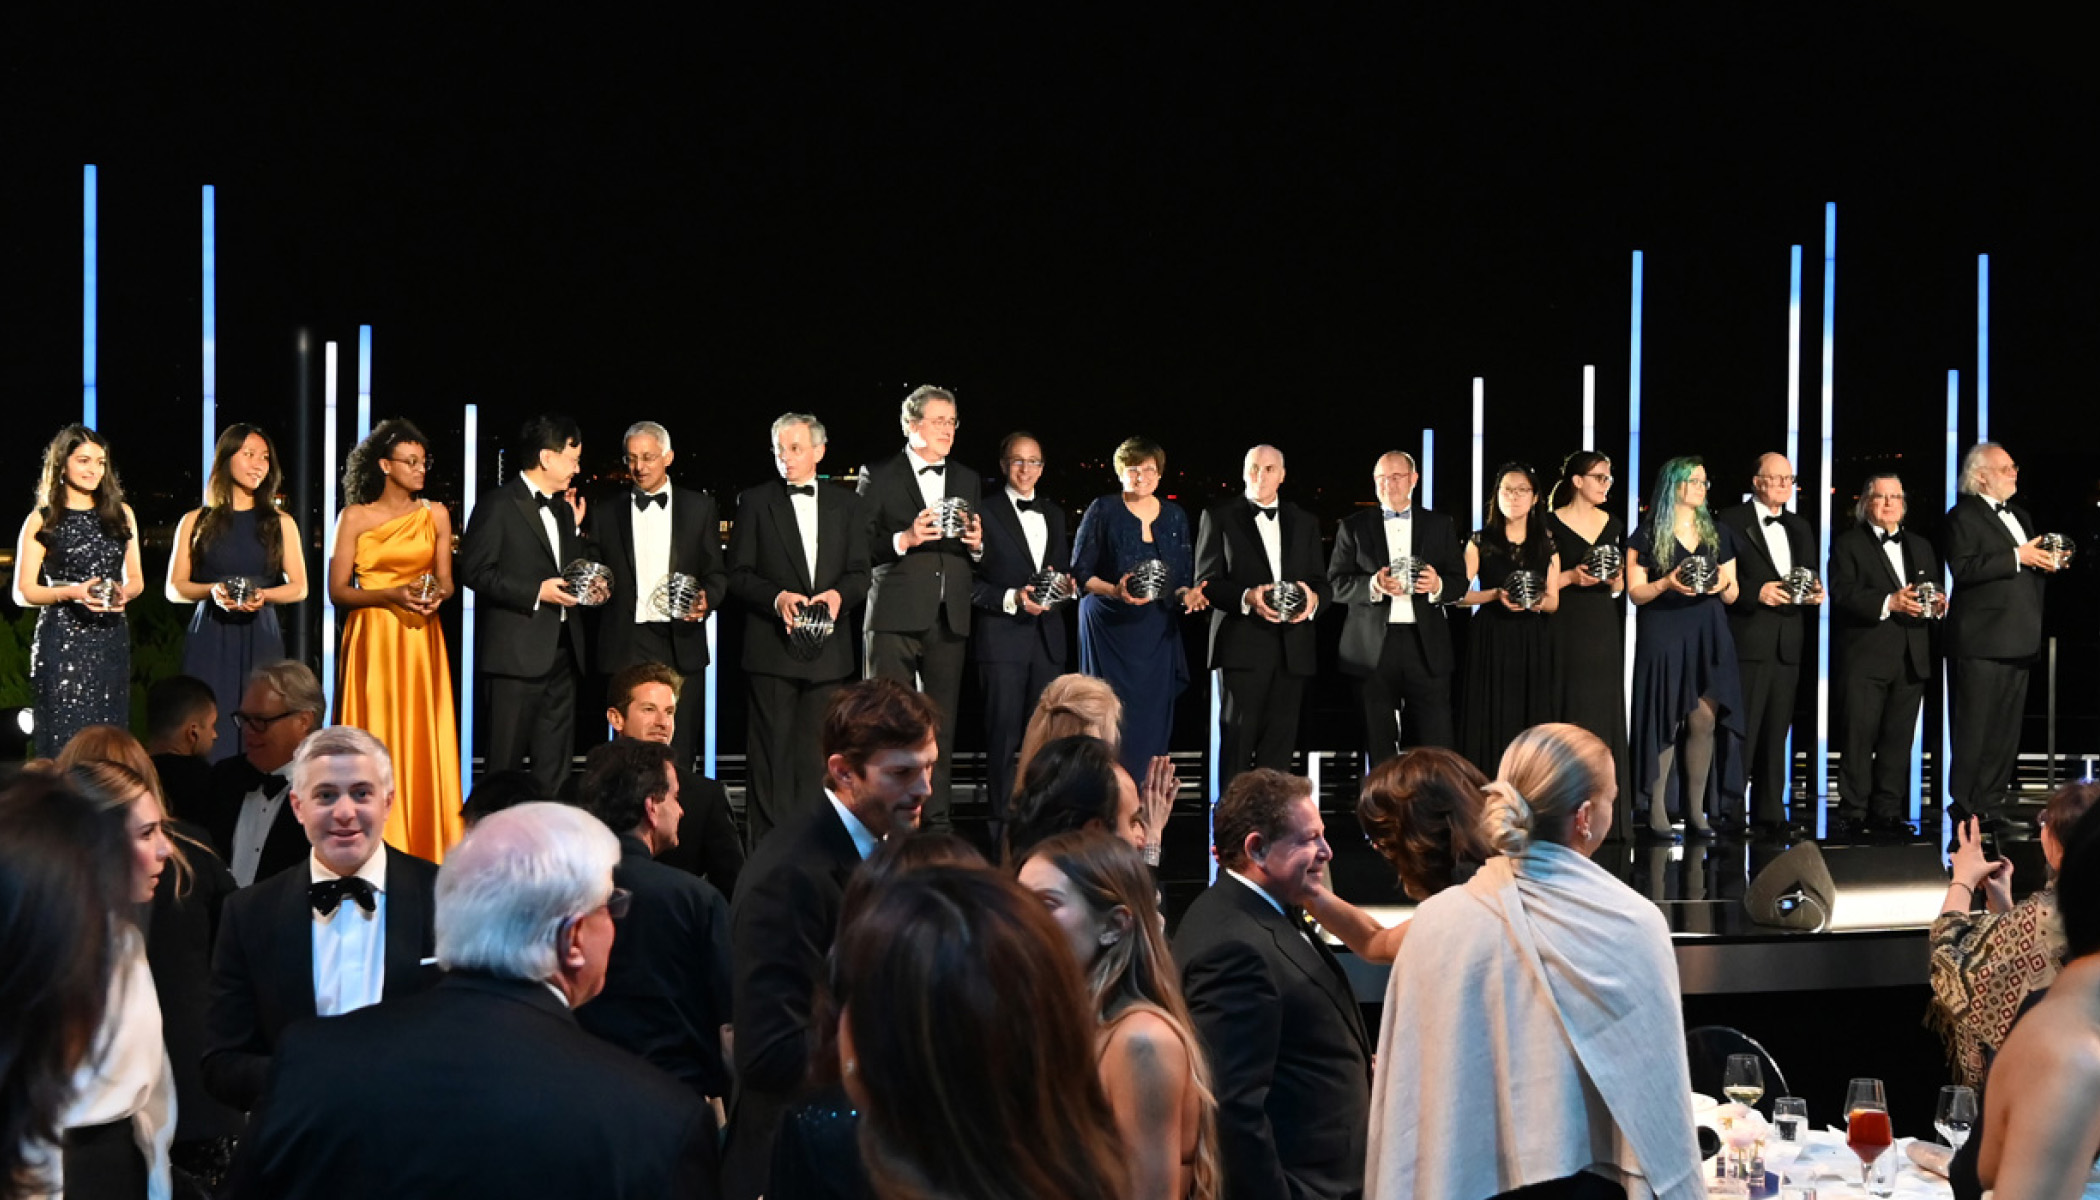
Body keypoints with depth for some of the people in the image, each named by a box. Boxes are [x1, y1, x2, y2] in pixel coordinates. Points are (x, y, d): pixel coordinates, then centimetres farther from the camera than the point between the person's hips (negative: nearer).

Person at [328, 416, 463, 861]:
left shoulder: (435, 515, 8)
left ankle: (426, 851, 4)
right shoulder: (356, 517, 0)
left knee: (423, 741, -1)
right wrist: (392, 594, -17)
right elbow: (338, 590, -3)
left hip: (421, 641, 2)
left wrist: (436, 596, -9)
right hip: (373, 640, -2)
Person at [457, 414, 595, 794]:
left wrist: (574, 528, 11)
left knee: (556, 761, 8)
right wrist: (535, 592, -18)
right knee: (507, 761, -3)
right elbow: (475, 571, -12)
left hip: (562, 649, 8)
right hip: (518, 652, -8)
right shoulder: (498, 505, -6)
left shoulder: (563, 508, 18)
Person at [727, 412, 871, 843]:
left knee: (816, 752, 4)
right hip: (772, 646, -2)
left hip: (827, 647, 2)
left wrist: (839, 594, -11)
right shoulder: (755, 502, 6)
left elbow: (859, 573, 11)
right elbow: (738, 576, 2)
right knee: (771, 750, -4)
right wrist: (777, 598, -15)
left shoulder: (844, 504, 13)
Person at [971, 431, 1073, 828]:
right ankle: (1003, 823, 1)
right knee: (1004, 735, -4)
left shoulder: (1054, 513, 17)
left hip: (1048, 636, 5)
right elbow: (969, 582, -6)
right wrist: (1011, 599, -18)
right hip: (1002, 636, -5)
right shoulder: (985, 512, -3)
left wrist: (1067, 584, 1)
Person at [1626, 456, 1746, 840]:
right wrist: (1668, 583, -18)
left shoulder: (1716, 534, 14)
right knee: (1664, 722, -7)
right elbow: (1635, 592, -1)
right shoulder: (1648, 535, 2)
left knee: (1704, 723, -2)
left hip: (1709, 638, 4)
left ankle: (1696, 811, 4)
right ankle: (1656, 813, -4)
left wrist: (1724, 584, -9)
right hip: (1664, 638, -4)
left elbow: (1732, 595, 14)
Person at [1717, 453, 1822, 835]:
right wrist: (1756, 593, -18)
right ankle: (1728, 813, -6)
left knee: (1776, 732, 8)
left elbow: (1810, 578, 22)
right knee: (1741, 729, -8)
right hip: (1747, 641, -6)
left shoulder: (1800, 529, 20)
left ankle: (1770, 813, 11)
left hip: (1787, 643, 6)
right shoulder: (1730, 521, 0)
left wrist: (1814, 592, 0)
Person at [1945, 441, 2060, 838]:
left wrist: (2049, 562, 2)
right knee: (1974, 727, -5)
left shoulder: (2019, 516, 20)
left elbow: (2030, 573, 24)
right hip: (1981, 641, -8)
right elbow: (1964, 568, -20)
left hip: (2018, 640, 8)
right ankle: (1965, 807, -1)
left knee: (2006, 727, 9)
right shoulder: (1963, 516, -7)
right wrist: (2018, 557, -21)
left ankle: (1991, 802, 14)